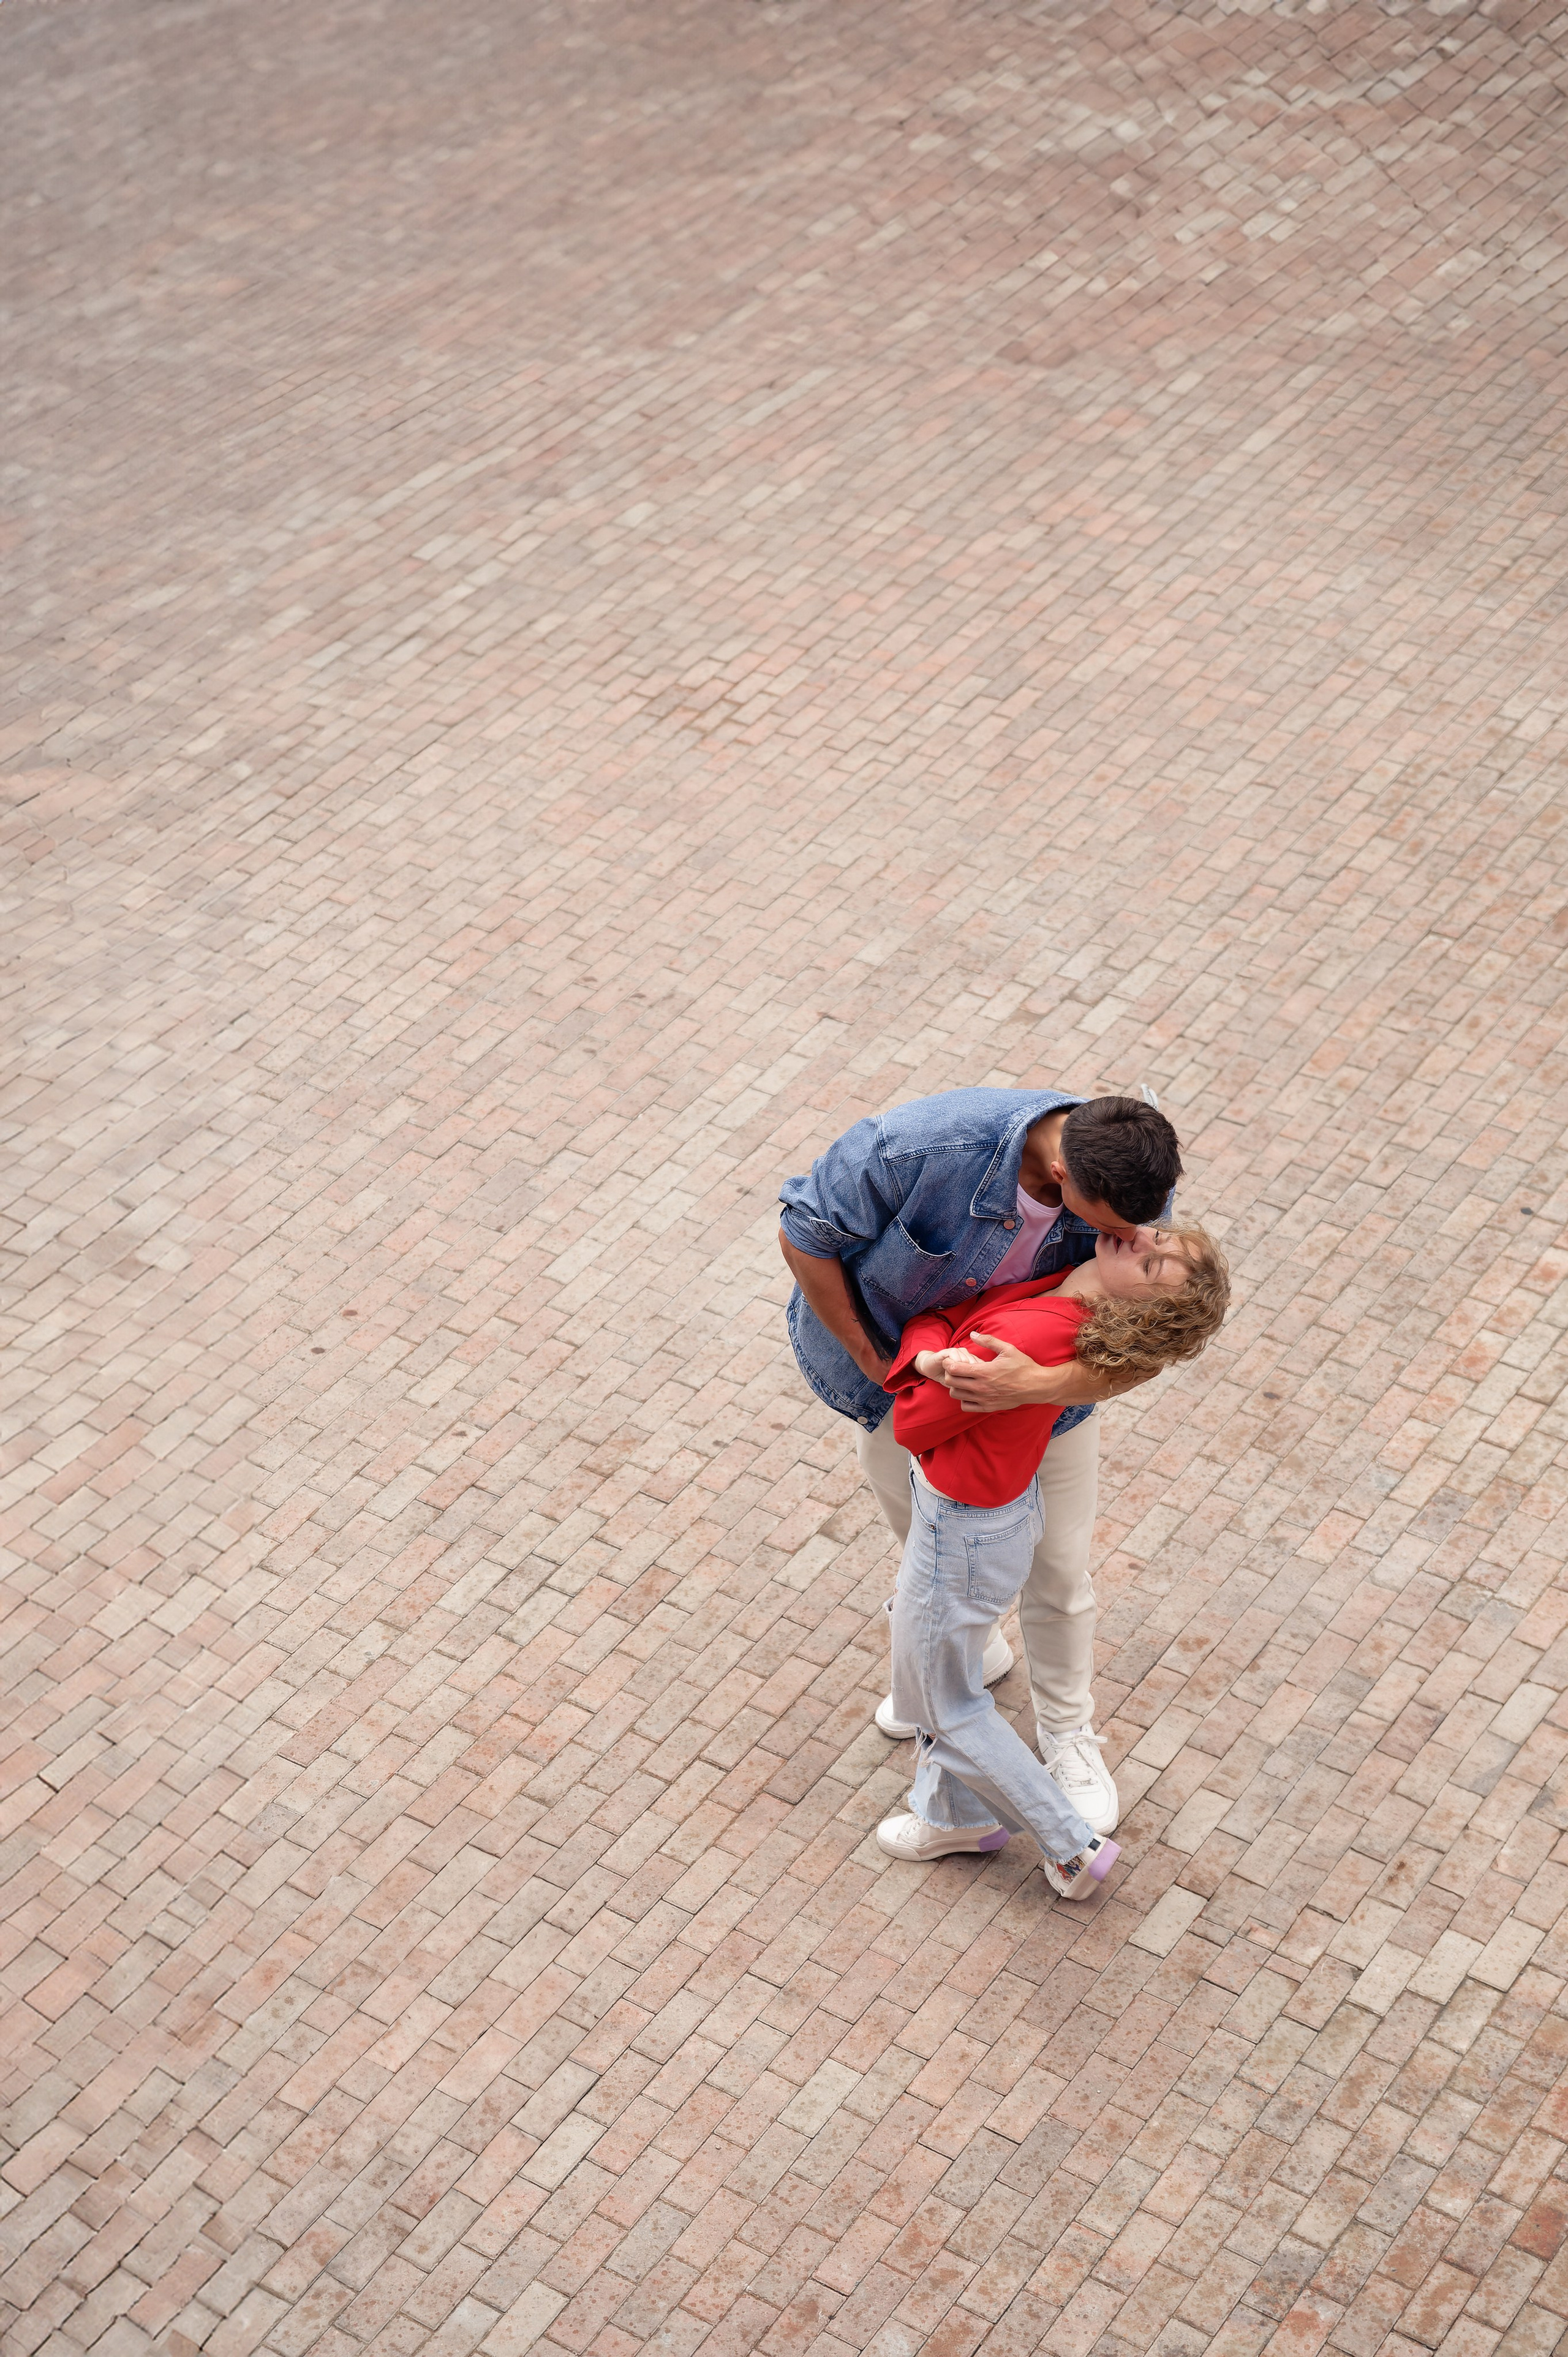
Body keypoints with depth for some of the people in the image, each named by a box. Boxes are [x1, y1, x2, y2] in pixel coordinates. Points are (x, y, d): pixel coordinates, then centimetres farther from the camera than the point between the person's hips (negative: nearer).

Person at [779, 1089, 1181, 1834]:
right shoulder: (921, 1145, -42)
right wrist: (874, 1363, -19)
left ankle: (1066, 1732, 43)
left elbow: (1134, 1355, -33)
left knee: (1055, 1567, 14)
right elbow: (805, 1235, -26)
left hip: (1045, 1387, 0)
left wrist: (1036, 1386, -52)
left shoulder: (1134, 1187, -33)